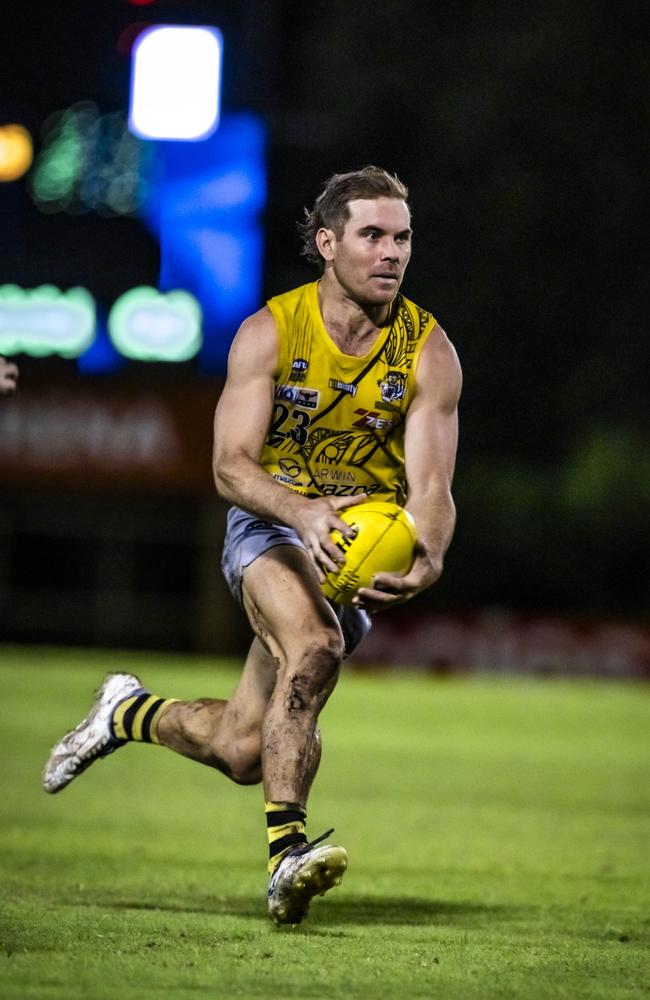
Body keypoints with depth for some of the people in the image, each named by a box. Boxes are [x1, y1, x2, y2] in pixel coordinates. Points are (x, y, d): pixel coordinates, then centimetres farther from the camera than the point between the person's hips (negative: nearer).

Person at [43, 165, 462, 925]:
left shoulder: (428, 351, -7)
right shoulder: (269, 332, -9)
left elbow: (431, 484, -13)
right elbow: (231, 466, -14)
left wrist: (427, 558, -36)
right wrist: (303, 512, -35)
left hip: (365, 546, 2)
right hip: (271, 520, -2)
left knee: (242, 750, -3)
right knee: (314, 646, -36)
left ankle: (130, 713, 30)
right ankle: (286, 852, -35)